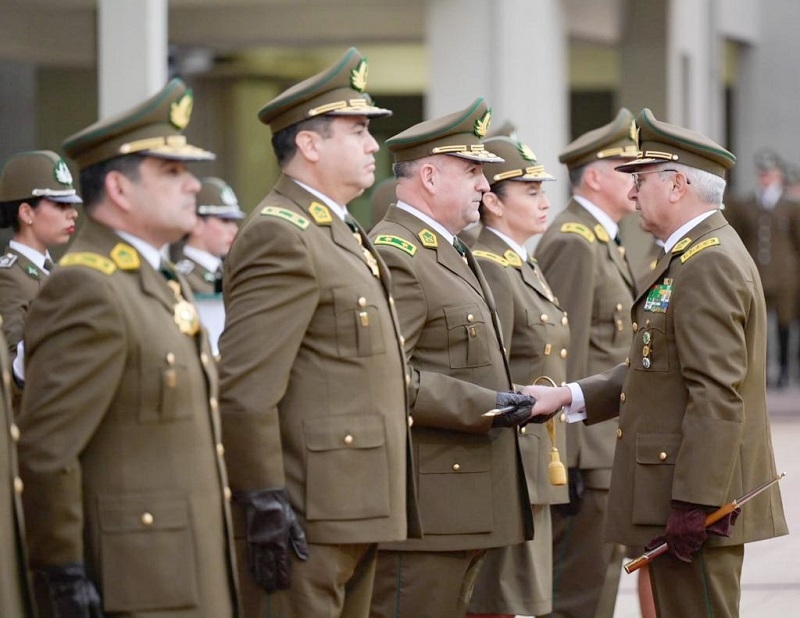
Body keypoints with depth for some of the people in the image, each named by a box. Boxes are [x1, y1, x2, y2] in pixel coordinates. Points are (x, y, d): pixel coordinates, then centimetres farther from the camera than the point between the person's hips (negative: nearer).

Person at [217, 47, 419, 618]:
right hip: (306, 518, -10)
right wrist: (265, 503, -22)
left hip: (358, 511, 10)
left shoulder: (342, 233, 20)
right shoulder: (281, 238, -14)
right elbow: (245, 388, -21)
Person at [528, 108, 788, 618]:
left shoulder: (709, 265, -17)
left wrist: (694, 504, -25)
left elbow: (717, 395, -23)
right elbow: (659, 371, 18)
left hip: (696, 498, -11)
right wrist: (569, 396, 9)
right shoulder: (696, 257, 18)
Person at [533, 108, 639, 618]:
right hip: (588, 454, -10)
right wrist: (568, 461, -22)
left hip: (608, 451, 10)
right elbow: (564, 361, -20)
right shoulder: (574, 245, -15)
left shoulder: (603, 244, 17)